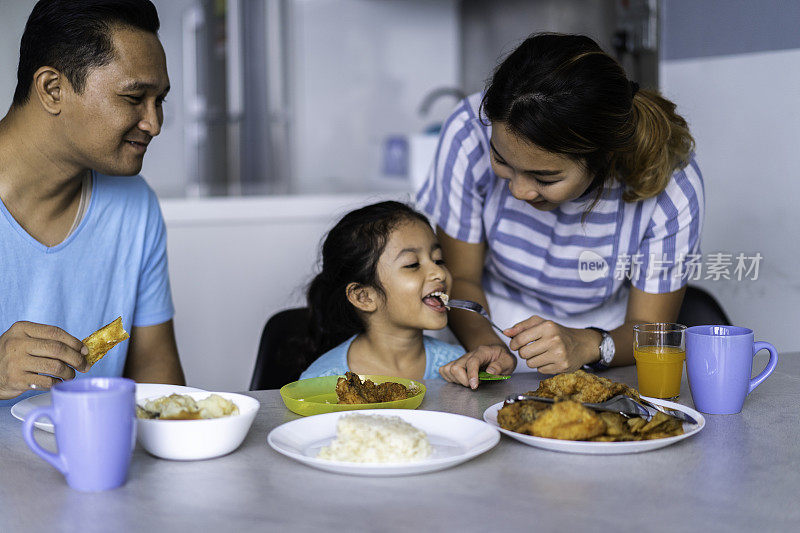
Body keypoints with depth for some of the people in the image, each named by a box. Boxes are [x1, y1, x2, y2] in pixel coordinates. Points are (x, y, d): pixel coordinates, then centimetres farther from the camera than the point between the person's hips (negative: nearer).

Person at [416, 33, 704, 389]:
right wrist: (484, 345, -31)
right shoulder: (470, 135, -24)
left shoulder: (672, 189, -26)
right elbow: (460, 277, -11)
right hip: (493, 322, -2)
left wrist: (588, 346, -33)